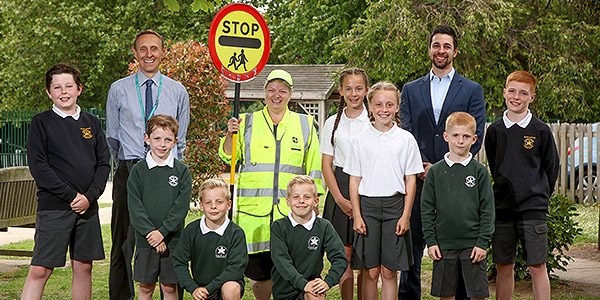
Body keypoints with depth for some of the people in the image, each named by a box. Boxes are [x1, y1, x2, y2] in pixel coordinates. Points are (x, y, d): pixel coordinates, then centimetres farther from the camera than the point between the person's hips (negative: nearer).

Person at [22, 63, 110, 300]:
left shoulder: (92, 123, 12)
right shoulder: (41, 122, 1)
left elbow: (104, 163, 9)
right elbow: (38, 167, -7)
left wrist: (90, 196, -7)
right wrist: (71, 196, -13)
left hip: (87, 208, 4)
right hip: (53, 207, -4)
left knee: (83, 268, 7)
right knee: (40, 270, -8)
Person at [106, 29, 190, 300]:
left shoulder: (178, 91, 9)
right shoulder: (119, 89, 6)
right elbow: (112, 136, 13)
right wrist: (127, 163, 11)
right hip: (129, 172, 0)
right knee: (123, 242, 4)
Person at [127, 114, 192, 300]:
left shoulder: (182, 171, 2)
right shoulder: (138, 170, 2)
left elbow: (181, 207, -5)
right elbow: (134, 207, -4)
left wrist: (162, 232, -15)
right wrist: (150, 233, -15)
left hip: (173, 240, 0)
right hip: (145, 240, 0)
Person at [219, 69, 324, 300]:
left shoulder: (305, 124, 13)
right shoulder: (247, 122, 12)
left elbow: (313, 168, 15)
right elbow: (229, 158, 11)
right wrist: (230, 135, -6)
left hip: (290, 211, 0)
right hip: (253, 209, 0)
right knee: (257, 268, 0)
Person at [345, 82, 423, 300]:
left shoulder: (406, 139, 4)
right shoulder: (360, 139, 4)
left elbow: (410, 180, 5)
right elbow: (355, 180, 6)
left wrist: (406, 215, -2)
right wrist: (357, 215, -2)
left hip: (395, 204, 0)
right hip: (367, 204, 0)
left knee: (389, 271, 1)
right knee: (370, 271, 1)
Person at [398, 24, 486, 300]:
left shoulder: (472, 90, 8)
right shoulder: (411, 90, 14)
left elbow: (474, 137, -1)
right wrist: (423, 166, -10)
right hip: (418, 179, 2)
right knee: (412, 244, 3)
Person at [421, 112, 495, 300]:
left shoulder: (480, 171, 0)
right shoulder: (435, 171, 3)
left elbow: (487, 210, 0)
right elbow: (427, 209, 5)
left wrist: (482, 243, -6)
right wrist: (430, 241, -1)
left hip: (473, 244, -1)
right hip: (444, 245, 1)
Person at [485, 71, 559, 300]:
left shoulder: (541, 131, -1)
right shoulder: (495, 130, 6)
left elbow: (551, 169, 6)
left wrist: (538, 197, 9)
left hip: (532, 210, -3)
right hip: (501, 209, 3)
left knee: (537, 267, -4)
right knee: (504, 268, 7)